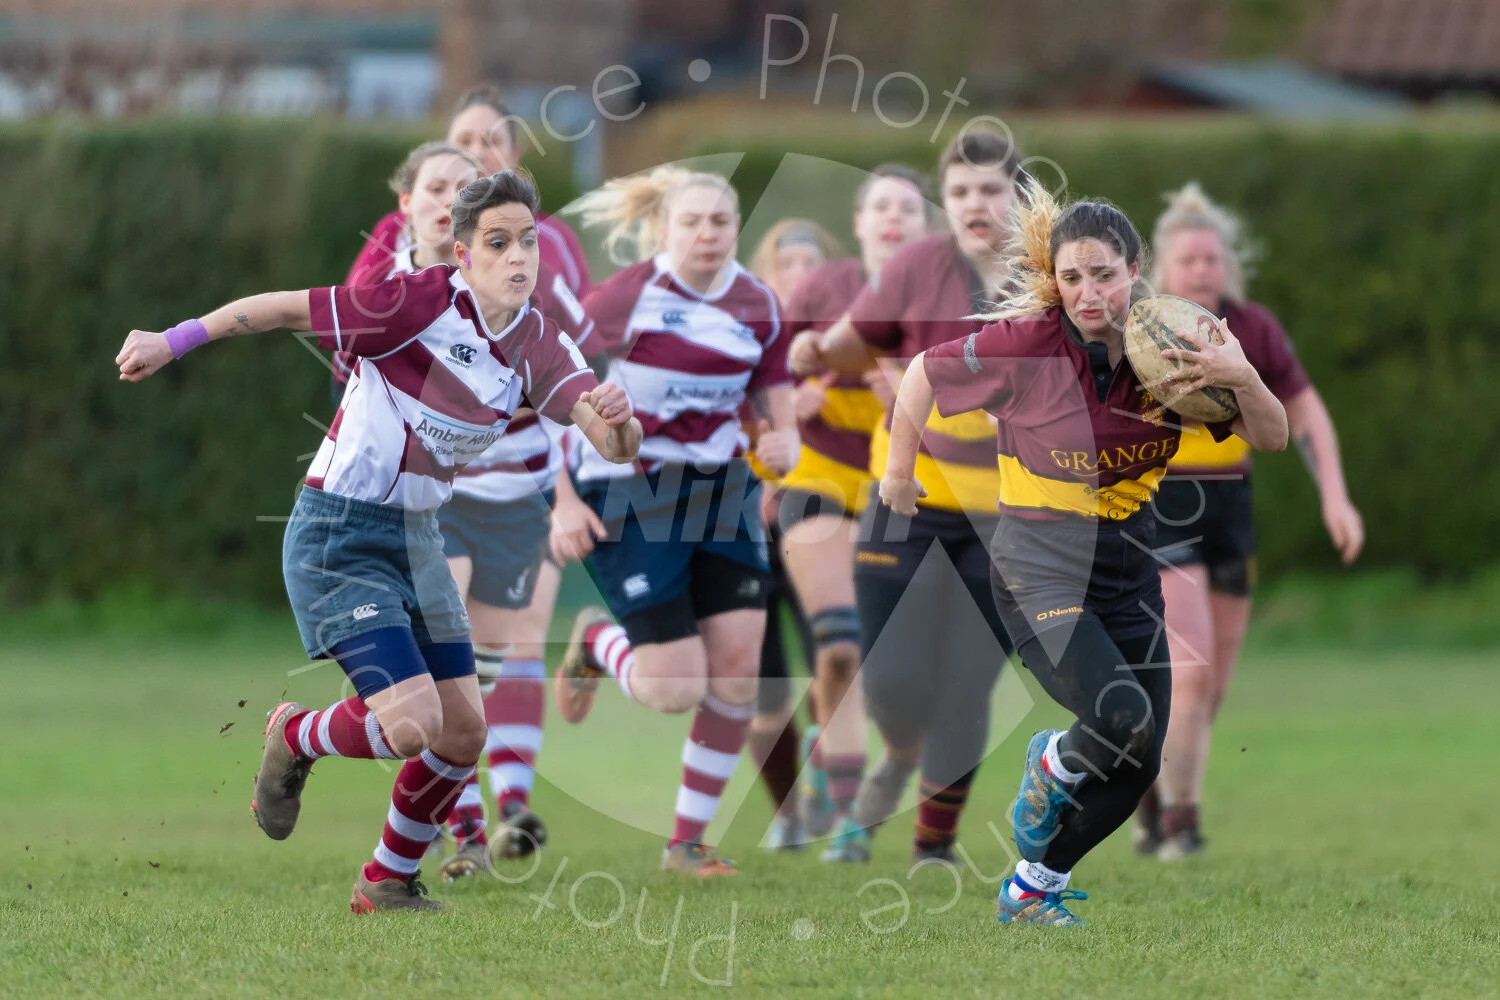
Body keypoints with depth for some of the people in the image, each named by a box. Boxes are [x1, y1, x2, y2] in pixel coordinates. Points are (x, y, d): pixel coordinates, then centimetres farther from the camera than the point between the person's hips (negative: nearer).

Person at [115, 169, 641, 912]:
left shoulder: (539, 345, -1)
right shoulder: (420, 303, -20)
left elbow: (615, 446, -12)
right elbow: (285, 308, -12)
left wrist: (617, 419, -36)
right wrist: (173, 342, -10)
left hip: (415, 537, 7)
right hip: (337, 537, -7)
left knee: (463, 730, 5)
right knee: (412, 724, -18)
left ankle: (389, 882, 27)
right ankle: (295, 740, 15)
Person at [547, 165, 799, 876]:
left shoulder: (758, 308, 3)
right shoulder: (623, 299, -12)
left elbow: (778, 420, 9)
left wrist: (782, 447, -15)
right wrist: (563, 502, -12)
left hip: (721, 494, 5)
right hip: (629, 497, -5)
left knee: (737, 668, -8)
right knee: (676, 690, -11)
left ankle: (688, 841, 7)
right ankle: (597, 644, 24)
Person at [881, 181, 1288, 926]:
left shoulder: (1169, 352, -5)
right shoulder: (1026, 346, -16)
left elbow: (1271, 439, -3)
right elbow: (925, 374, 0)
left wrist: (1243, 379, -24)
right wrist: (899, 470, 11)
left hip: (1128, 571, 5)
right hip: (1040, 572, -5)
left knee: (1137, 764, 4)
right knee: (1120, 715, -26)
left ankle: (1033, 890, 26)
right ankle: (1052, 765, 10)